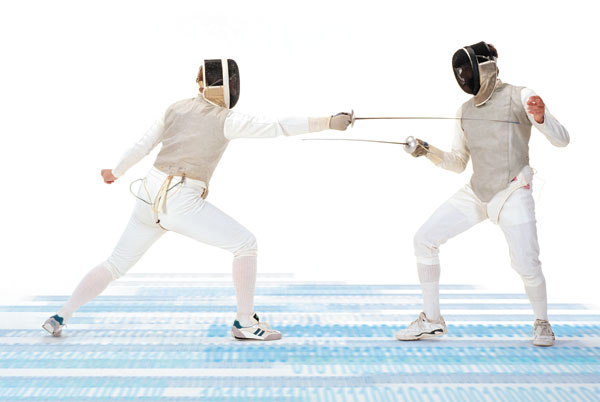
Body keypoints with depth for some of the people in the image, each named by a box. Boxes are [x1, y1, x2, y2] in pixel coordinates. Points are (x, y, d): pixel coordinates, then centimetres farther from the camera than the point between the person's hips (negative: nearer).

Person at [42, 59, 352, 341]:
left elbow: (142, 146, 19)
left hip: (149, 199, 7)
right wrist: (329, 122, -14)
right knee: (246, 244, 3)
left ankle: (60, 318, 21)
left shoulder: (176, 109, 12)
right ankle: (245, 322, 3)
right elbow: (277, 128, -14)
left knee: (116, 266, 22)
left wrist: (116, 172, 36)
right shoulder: (224, 119, -5)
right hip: (180, 204, -6)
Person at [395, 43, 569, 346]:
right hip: (476, 194, 5)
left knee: (526, 267, -15)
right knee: (424, 240, -5)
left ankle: (542, 322, 18)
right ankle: (431, 320, 7)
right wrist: (428, 151, -3)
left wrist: (541, 116, -31)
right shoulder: (465, 111, 10)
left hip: (513, 195, -5)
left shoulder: (520, 96, -6)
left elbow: (561, 140, -9)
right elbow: (458, 164, 16)